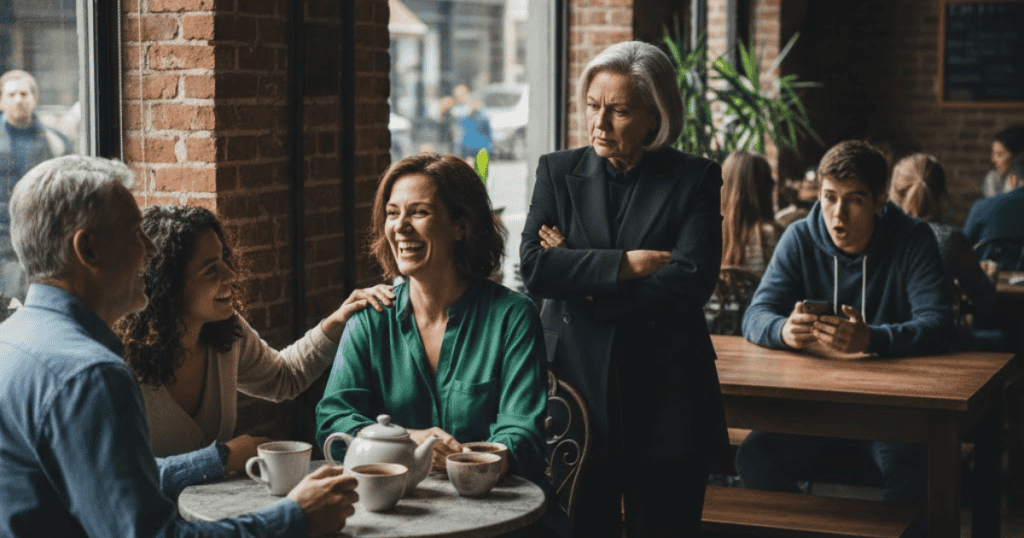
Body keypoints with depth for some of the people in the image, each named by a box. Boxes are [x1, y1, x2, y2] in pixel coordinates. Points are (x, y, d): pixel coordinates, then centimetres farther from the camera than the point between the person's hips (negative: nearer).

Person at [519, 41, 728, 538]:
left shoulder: (696, 179, 1)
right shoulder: (558, 171, 7)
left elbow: (692, 281, -12)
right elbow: (534, 268, -6)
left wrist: (582, 280, -9)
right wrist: (631, 263, -13)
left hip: (664, 400, -1)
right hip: (575, 386, 1)